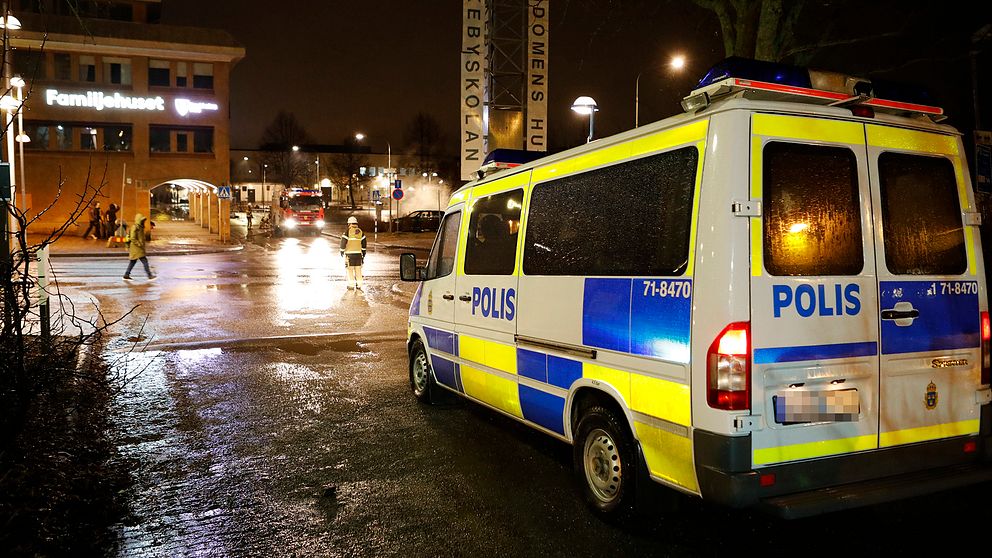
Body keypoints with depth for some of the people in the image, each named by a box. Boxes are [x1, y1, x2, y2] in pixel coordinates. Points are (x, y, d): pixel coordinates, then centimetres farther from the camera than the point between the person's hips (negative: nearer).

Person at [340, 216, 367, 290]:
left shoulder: (348, 232, -8)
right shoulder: (360, 232, 6)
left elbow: (343, 242, -8)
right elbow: (363, 243, 9)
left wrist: (342, 251, 6)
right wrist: (363, 253, 17)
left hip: (349, 253, -4)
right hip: (358, 253, 4)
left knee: (350, 269, 1)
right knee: (358, 270, 8)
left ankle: (351, 285, 1)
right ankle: (359, 285, 8)